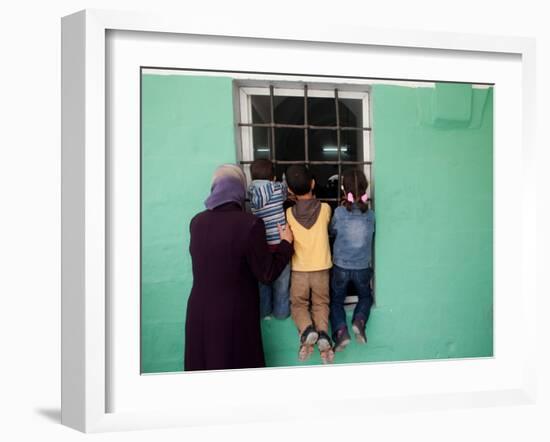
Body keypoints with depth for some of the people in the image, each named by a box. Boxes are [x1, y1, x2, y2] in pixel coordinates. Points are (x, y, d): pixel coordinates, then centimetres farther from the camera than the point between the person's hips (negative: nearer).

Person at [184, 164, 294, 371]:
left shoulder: (196, 222, -4)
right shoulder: (249, 224, -19)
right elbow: (267, 274, -13)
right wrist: (286, 243, 2)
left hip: (200, 311, 4)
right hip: (235, 315, -4)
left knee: (204, 364, 19)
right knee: (238, 364, 15)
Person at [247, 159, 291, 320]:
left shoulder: (252, 192, -2)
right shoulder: (278, 188, -9)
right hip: (279, 244, -2)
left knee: (262, 281, 16)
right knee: (281, 283, 12)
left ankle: (263, 311, 27)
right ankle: (281, 311, 22)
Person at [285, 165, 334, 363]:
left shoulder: (289, 214, -9)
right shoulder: (325, 209, -9)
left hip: (299, 269, -1)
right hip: (322, 268, 1)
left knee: (298, 304, 16)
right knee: (320, 304, 16)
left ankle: (307, 330, -15)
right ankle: (323, 333, -13)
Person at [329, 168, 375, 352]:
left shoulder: (339, 212, -14)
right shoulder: (370, 214, -7)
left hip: (340, 266, -1)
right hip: (363, 267, 1)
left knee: (336, 300, 17)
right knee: (366, 297, 26)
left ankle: (340, 330, -9)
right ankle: (359, 320, -4)